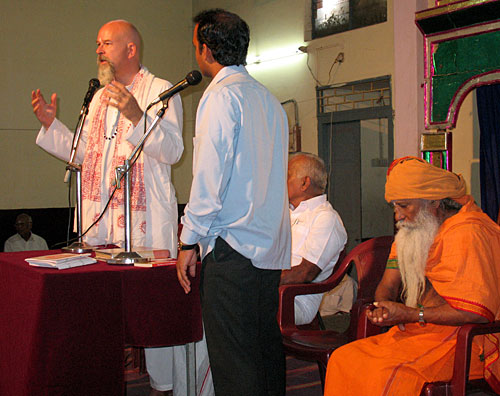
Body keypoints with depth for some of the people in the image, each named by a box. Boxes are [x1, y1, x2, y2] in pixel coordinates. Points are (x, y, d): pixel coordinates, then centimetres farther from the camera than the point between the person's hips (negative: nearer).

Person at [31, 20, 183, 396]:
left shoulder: (161, 91, -2)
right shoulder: (100, 96, 21)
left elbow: (172, 150, -14)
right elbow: (84, 152, 25)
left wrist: (137, 116, -27)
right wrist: (52, 124, 15)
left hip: (144, 216, -6)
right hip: (100, 217, 7)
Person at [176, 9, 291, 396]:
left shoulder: (221, 95, -8)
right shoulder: (269, 99, 17)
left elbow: (209, 179, -14)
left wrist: (189, 241, -7)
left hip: (232, 247, -8)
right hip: (272, 246, 8)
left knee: (232, 362, -5)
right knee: (267, 348, 13)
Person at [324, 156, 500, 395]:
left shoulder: (467, 234, -18)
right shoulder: (413, 230, 12)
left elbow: (477, 313, -25)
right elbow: (387, 286, 14)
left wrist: (410, 314, -20)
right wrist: (384, 306, -11)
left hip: (468, 340, -8)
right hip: (423, 331, 9)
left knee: (387, 373, -29)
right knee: (342, 359, -6)